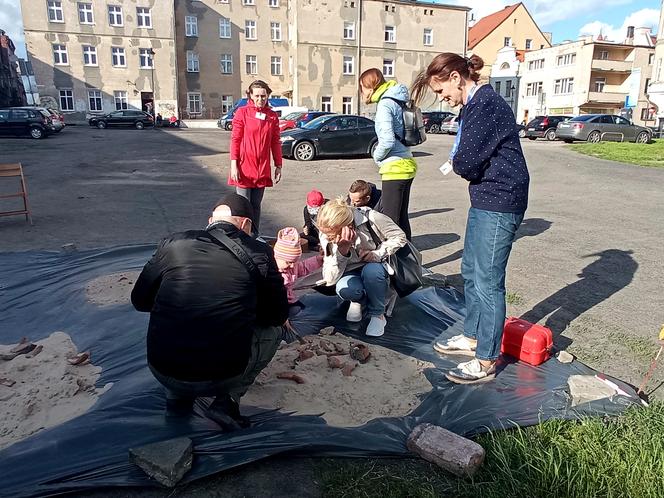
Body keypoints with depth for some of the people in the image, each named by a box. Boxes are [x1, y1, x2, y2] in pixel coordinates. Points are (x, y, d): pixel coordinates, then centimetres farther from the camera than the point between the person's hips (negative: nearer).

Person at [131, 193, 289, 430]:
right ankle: (227, 400, 7)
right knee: (274, 329, 22)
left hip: (163, 372, 4)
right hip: (224, 377, -3)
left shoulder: (172, 244, 1)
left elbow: (139, 300, 13)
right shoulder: (258, 252, -4)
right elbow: (278, 315, 6)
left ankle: (177, 396, 21)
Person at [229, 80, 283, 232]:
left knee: (256, 205, 11)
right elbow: (235, 140, -4)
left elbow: (275, 143, 11)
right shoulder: (242, 112, -2)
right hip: (244, 168, -3)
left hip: (262, 170, 3)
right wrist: (234, 164, -10)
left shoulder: (272, 116, 8)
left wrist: (278, 166, 9)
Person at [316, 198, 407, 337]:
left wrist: (377, 254, -27)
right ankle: (358, 300, 4)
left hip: (378, 266, -1)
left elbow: (399, 237, -12)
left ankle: (377, 315, -11)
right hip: (352, 273, 1)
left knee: (371, 270, -37)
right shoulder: (326, 235, -17)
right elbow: (330, 279, -21)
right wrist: (342, 251, -36)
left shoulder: (370, 218, -26)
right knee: (344, 288, -34)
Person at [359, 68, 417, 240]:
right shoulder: (396, 101, 15)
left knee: (390, 219, -5)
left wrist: (377, 156, -3)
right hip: (407, 164, 9)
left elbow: (388, 140, -21)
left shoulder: (385, 104, -12)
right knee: (402, 217, 16)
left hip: (395, 168, -9)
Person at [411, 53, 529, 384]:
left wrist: (456, 162, -1)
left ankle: (486, 362, 10)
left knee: (487, 282, -3)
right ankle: (473, 337, 35)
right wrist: (462, 163, -6)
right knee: (471, 272, 18)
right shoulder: (474, 105, 14)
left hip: (499, 204, -10)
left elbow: (465, 164, -22)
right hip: (484, 200, 10)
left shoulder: (487, 105, -18)